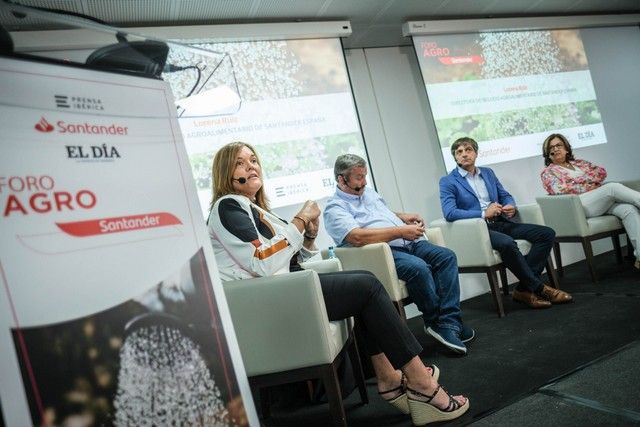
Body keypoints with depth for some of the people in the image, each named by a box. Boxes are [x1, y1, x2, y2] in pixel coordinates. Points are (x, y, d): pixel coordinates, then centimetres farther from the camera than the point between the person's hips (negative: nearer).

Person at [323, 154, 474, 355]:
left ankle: (448, 324, -17)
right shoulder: (334, 208, -5)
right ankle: (435, 320, -9)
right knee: (418, 267, -33)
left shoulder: (369, 192, 23)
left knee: (447, 256, -13)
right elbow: (357, 236, -21)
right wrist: (401, 231, -19)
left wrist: (403, 217, 14)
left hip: (408, 243, 9)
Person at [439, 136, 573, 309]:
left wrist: (511, 207, -3)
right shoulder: (447, 181, 0)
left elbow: (506, 196, 22)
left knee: (547, 234, -11)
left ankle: (524, 288, -13)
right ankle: (539, 288, -17)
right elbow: (449, 213, -13)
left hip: (501, 222, 7)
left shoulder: (488, 173, 19)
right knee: (507, 243, -36)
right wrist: (484, 214, -19)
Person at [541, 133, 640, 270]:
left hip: (604, 201, 5)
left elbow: (601, 171, 11)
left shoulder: (579, 162, 28)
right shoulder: (548, 172, 12)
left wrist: (576, 182, -3)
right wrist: (590, 186, -4)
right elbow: (561, 190, -5)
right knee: (613, 187, -28)